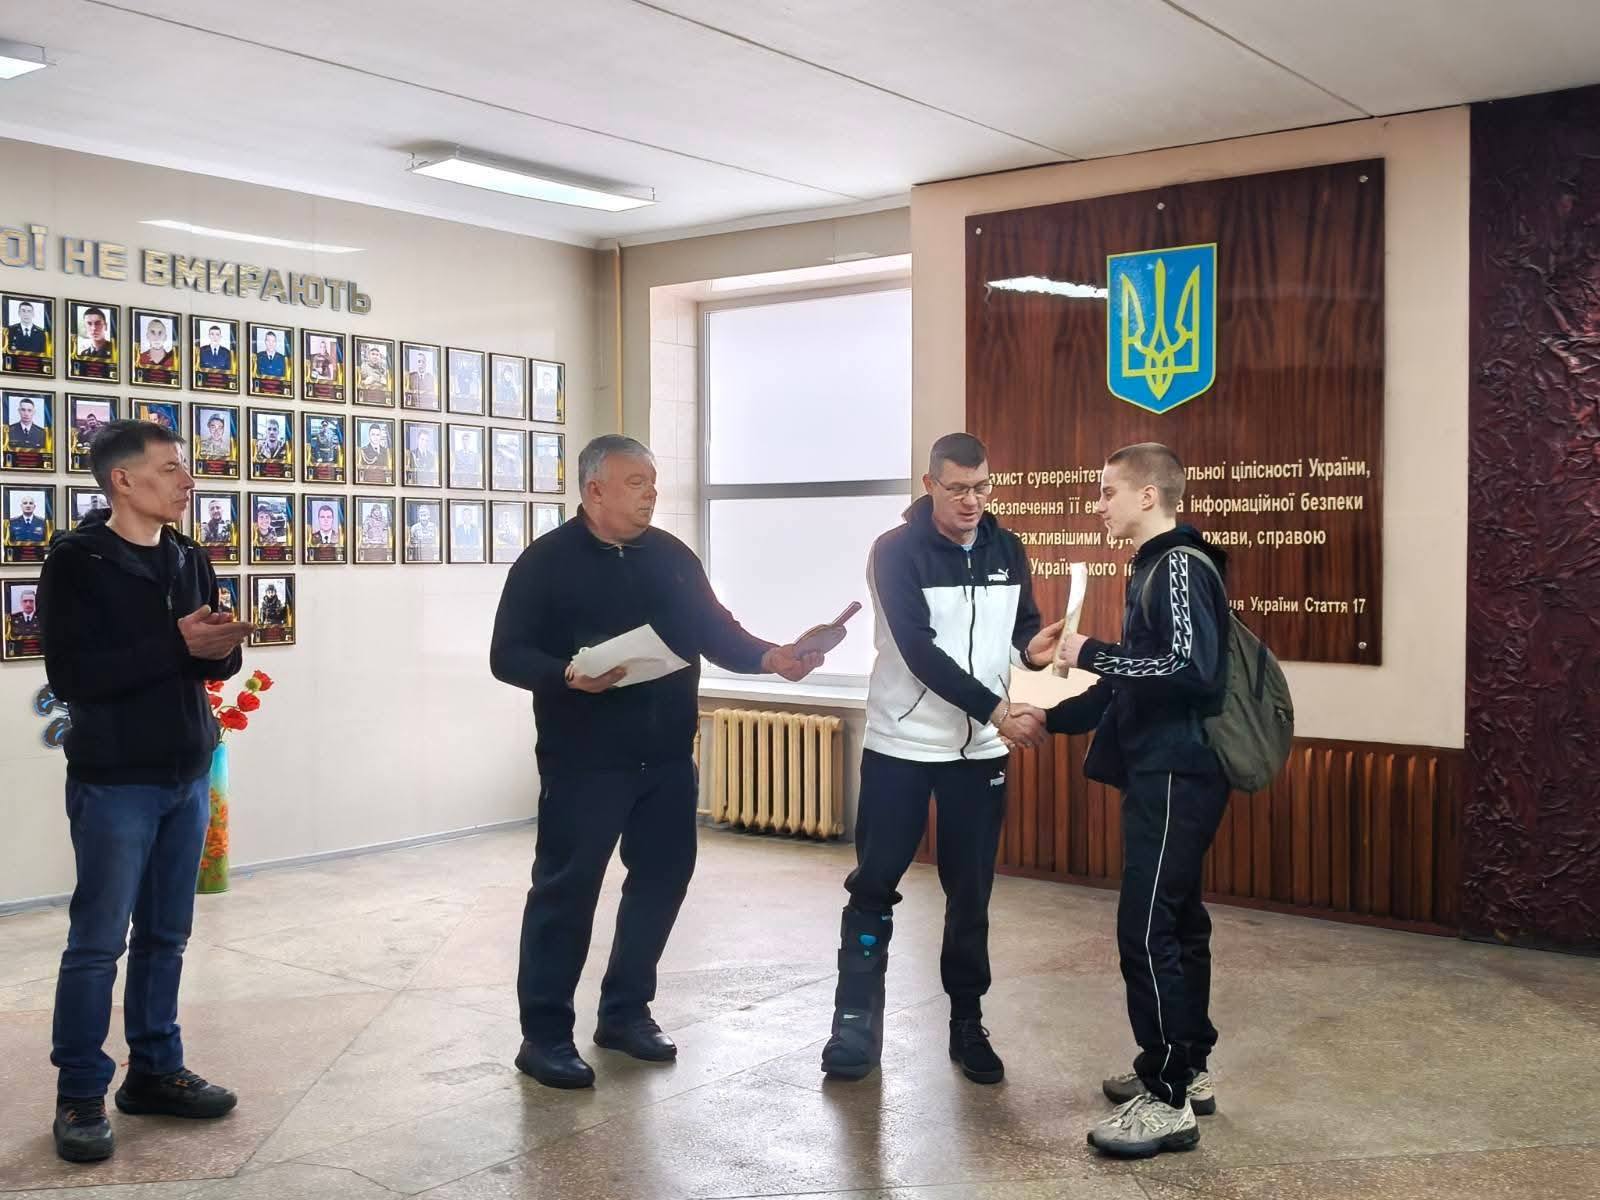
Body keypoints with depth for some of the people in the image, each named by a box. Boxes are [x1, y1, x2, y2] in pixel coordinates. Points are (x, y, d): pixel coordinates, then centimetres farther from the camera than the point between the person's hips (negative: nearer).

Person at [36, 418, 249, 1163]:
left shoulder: (188, 559, 10)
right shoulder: (76, 562, -9)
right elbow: (71, 675, -18)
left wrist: (222, 650, -10)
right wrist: (175, 644, -23)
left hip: (188, 774, 6)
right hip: (114, 781, -6)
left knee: (166, 935, 13)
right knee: (97, 941, 1)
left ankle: (154, 1072, 25)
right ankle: (80, 1096, 13)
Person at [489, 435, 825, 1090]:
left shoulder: (672, 557, 10)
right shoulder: (546, 562, -5)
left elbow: (716, 633, 9)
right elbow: (508, 655, -9)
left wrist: (770, 657, -10)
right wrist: (566, 676, -27)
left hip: (667, 758, 6)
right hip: (584, 761, -5)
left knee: (661, 879, 11)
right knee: (565, 889, -2)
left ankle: (625, 1012, 27)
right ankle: (544, 1034, 11)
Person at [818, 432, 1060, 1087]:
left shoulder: (1007, 550, 2)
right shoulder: (896, 551, -13)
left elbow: (1022, 623, 11)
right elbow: (919, 651, -20)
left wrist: (1034, 647, -14)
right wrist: (997, 710, -25)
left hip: (980, 750, 4)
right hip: (900, 744, -3)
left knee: (971, 892, 9)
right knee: (874, 885, 4)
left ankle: (967, 1024, 22)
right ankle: (857, 1020, 16)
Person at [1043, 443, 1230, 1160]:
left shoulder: (1180, 566, -13)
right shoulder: (1155, 568, 15)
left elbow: (1190, 668, -26)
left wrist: (1093, 654, -18)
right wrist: (1053, 718, 21)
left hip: (1177, 777, -10)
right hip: (1161, 773, 10)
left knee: (1146, 930, -9)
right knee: (1175, 923, 15)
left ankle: (1167, 1101, -2)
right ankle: (1187, 1070, 26)